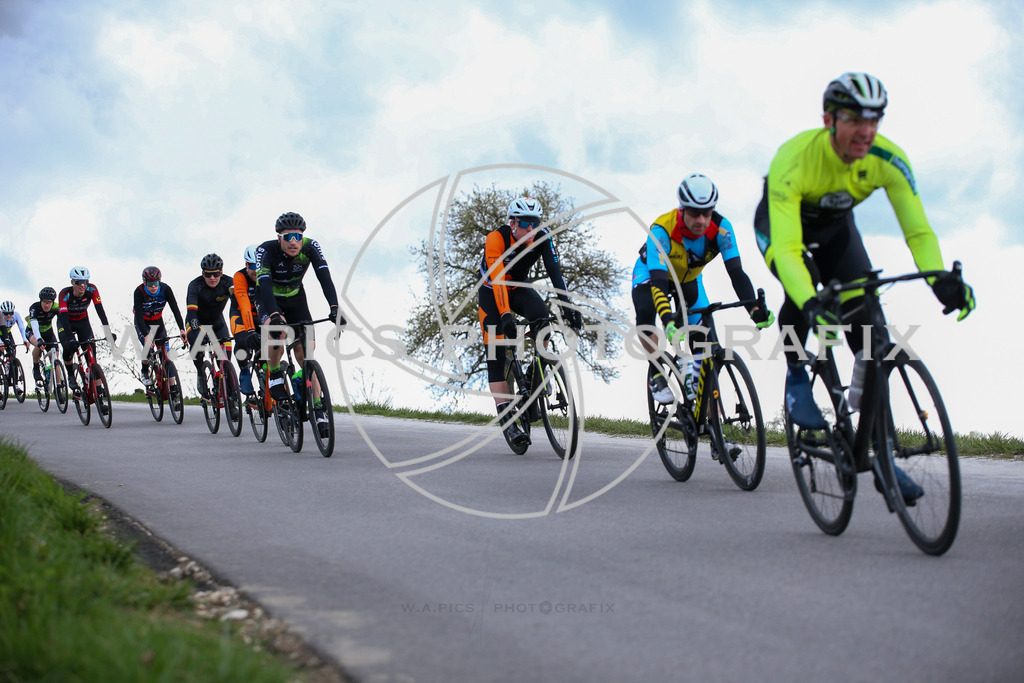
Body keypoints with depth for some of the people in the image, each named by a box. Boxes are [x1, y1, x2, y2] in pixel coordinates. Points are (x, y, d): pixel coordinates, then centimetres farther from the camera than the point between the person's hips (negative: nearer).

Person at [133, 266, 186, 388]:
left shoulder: (165, 289, -25)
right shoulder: (139, 292, -30)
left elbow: (175, 309, -29)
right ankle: (145, 373, 6)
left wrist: (182, 329, -43)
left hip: (157, 321, 2)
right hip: (142, 322, -2)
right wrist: (146, 335, -49)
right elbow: (139, 315, -36)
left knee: (165, 350, -9)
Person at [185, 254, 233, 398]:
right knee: (196, 342, -31)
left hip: (217, 321, 2)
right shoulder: (195, 285, -28)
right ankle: (201, 375, -7)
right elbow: (191, 311, -39)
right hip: (197, 320, -2)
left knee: (226, 351, -18)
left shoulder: (228, 283, -24)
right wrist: (196, 329, -56)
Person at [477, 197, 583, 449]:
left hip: (518, 287, 3)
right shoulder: (496, 239, -32)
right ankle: (507, 419, -18)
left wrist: (567, 306, -43)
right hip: (491, 292, -3)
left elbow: (555, 272, -29)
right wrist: (505, 315, -53)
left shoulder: (542, 238, -21)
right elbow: (498, 280, -41)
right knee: (496, 354, -14)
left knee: (540, 313, -31)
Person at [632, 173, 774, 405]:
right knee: (645, 311, -33)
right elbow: (658, 282, -48)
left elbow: (736, 272, -35)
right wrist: (669, 322, -64)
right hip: (651, 271, -3)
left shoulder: (721, 227, -31)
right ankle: (657, 373, -16)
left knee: (704, 336, -11)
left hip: (689, 278, 3)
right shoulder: (662, 229, -40)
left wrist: (754, 308, -53)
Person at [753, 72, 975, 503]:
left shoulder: (888, 160, -28)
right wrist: (809, 302, -62)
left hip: (834, 226, 3)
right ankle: (796, 378, -5)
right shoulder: (794, 160, -38)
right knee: (803, 292, -35)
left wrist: (941, 279, -49)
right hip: (779, 223, -3)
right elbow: (786, 248, -46)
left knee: (867, 315, -13)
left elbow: (918, 230, -29)